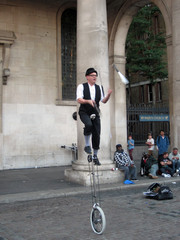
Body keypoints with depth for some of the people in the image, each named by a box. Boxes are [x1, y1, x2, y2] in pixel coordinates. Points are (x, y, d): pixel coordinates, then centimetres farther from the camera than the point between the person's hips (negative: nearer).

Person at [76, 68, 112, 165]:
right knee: (89, 125, -34)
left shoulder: (99, 87, 11)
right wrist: (88, 101, -31)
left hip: (95, 113, 4)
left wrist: (108, 95, -13)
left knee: (97, 134, -1)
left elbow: (103, 101, 7)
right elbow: (79, 99, -13)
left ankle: (95, 156, 15)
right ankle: (87, 145, -12)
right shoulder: (81, 86, -2)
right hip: (84, 112, -4)